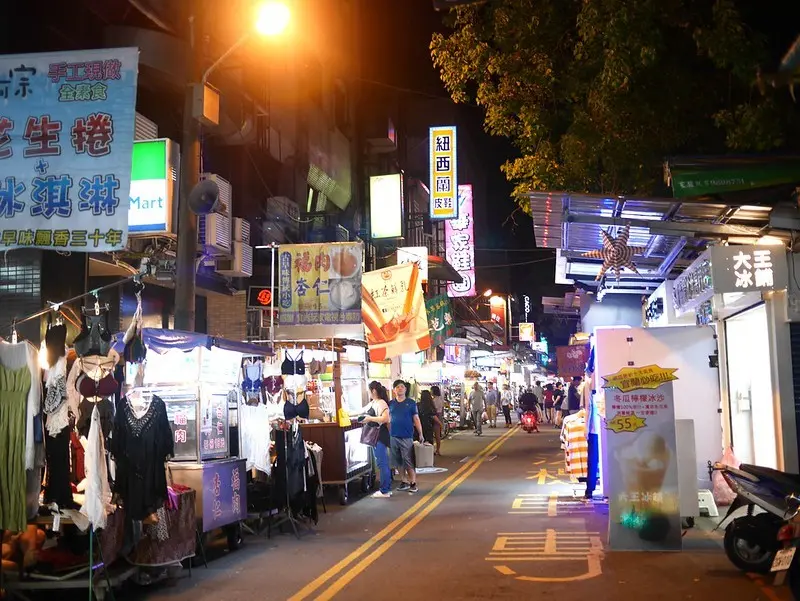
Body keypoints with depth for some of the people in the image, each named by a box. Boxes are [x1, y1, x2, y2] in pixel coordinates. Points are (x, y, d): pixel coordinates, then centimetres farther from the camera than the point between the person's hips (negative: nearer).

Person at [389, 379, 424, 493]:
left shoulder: (411, 403, 1)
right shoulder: (391, 404, 8)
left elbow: (416, 419, 2)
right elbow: (389, 420, 13)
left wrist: (421, 434, -1)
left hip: (407, 437, -4)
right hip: (393, 437, 4)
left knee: (409, 462, -5)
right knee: (399, 462, 9)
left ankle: (413, 483, 2)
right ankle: (404, 482, 20)